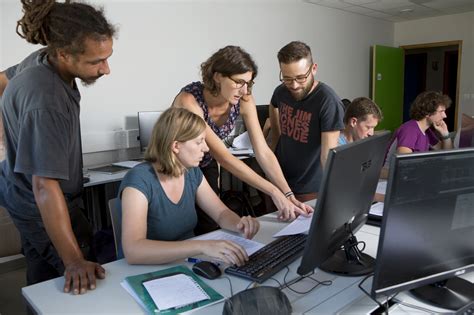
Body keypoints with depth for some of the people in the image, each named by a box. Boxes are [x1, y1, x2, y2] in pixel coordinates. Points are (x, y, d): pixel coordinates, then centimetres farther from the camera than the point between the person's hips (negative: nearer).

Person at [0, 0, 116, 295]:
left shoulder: (41, 59, -8)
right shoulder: (46, 102, -38)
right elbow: (45, 187, -39)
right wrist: (74, 262, -37)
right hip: (42, 208, -9)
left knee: (42, 274, 27)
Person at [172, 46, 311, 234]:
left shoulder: (243, 101, -18)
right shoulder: (189, 100, -33)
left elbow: (263, 152, -20)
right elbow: (222, 156, -38)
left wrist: (289, 195, -31)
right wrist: (274, 192, -41)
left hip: (206, 167, 4)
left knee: (210, 229, 5)